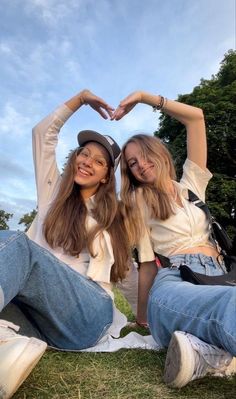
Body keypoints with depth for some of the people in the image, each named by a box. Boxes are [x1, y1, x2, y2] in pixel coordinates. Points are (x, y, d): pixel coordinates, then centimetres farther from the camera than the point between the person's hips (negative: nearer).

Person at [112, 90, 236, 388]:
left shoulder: (192, 184, 20)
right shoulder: (139, 200, 14)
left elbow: (196, 117, 16)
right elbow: (147, 261, 9)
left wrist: (144, 97, 18)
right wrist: (142, 316, 10)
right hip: (174, 281, -3)